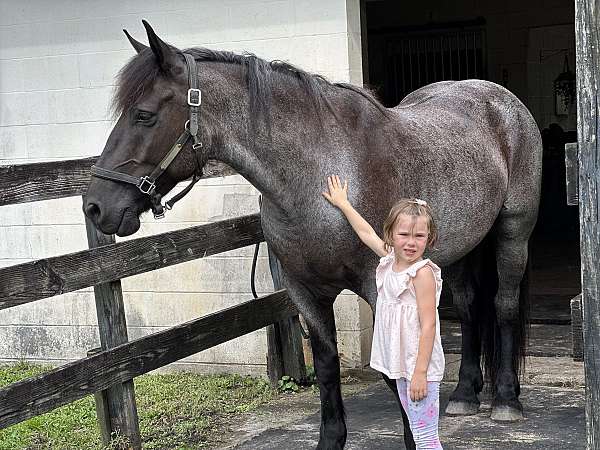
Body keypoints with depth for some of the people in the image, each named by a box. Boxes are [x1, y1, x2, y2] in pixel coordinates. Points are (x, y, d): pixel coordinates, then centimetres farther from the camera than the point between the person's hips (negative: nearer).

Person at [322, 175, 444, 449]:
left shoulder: (422, 272, -16)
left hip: (419, 365, -8)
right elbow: (366, 233, 23)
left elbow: (428, 325, -19)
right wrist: (342, 203, 33)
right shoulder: (390, 260, 7)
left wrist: (420, 372, -23)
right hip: (400, 364, 8)